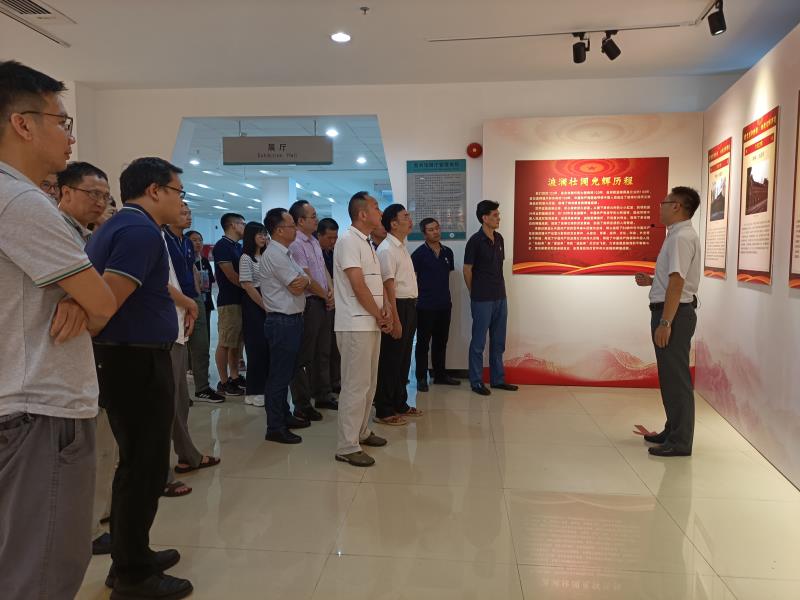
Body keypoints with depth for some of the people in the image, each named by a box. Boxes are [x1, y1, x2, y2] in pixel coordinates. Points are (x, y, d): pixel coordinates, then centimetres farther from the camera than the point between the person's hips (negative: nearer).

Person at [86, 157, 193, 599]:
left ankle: (131, 557, 33)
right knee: (144, 467, 2)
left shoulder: (114, 227, 15)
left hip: (122, 359, 10)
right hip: (138, 362, -10)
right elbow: (105, 299, -26)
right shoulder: (142, 230, -17)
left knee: (137, 463, 20)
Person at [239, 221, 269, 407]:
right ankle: (253, 392, 6)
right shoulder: (246, 258, -7)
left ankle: (264, 387, 17)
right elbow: (248, 286, -12)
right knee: (257, 346, -3)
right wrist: (265, 306, -11)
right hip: (253, 305, -6)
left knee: (268, 345, 7)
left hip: (267, 304, 6)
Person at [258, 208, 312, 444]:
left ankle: (284, 416, 31)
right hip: (283, 322, -10)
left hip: (292, 320, 10)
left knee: (286, 372, 18)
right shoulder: (275, 254, -15)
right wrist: (304, 279, 3)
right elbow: (296, 288, -15)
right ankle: (275, 428, 6)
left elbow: (305, 282, 16)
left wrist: (303, 279, -4)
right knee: (280, 375, -3)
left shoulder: (284, 253, 16)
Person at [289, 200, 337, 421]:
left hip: (323, 302, 9)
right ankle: (302, 405, 9)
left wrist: (331, 292, 2)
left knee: (322, 351, 17)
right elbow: (306, 280, -18)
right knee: (304, 356, -1)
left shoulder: (314, 242, 14)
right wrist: (326, 296, -6)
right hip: (308, 304, -9)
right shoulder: (296, 245, -15)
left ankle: (322, 396, 31)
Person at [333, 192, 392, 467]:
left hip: (371, 324, 10)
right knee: (356, 386, -6)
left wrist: (385, 308, 0)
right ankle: (347, 447, 1)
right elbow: (357, 285, -17)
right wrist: (380, 316, -9)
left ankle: (361, 432, 30)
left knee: (368, 382, 16)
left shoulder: (366, 243, 17)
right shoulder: (348, 241, -13)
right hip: (356, 326, -10)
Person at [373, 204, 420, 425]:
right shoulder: (386, 249, -15)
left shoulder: (402, 247, 15)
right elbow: (388, 287, -19)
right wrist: (395, 320, -22)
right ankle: (384, 411, 10)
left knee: (404, 359, 17)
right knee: (390, 360, -1)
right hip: (397, 307, -9)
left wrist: (411, 311, 16)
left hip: (409, 307, 10)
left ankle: (400, 404, 31)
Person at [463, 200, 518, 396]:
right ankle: (476, 382, 13)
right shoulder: (475, 241, -12)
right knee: (479, 342, 3)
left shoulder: (499, 239, 8)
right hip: (482, 300, -6)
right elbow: (467, 270, -6)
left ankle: (497, 379, 24)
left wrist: (500, 289, 12)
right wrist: (475, 293, 4)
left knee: (498, 342, 13)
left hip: (500, 297, 7)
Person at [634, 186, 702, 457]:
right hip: (671, 312, 10)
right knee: (670, 376, 18)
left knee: (676, 378, -3)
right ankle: (673, 431, 30)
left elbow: (676, 283, -23)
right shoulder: (678, 235, 15)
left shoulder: (681, 238, -17)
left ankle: (680, 442, 7)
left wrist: (664, 323, -24)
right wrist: (651, 281, 11)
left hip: (674, 313, -10)